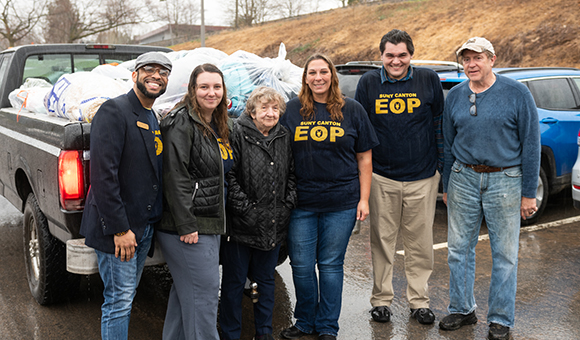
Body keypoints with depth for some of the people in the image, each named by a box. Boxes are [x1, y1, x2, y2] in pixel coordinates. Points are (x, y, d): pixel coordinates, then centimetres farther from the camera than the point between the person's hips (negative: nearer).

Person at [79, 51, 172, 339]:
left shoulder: (153, 119, 15)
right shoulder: (114, 111, -13)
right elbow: (103, 174, -21)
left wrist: (152, 222, 11)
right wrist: (119, 229, -22)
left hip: (145, 226, 8)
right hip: (118, 230, -8)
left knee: (127, 297, 18)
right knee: (119, 300, -1)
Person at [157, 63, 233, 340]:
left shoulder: (221, 125, 13)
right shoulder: (181, 122, -13)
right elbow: (175, 177, -19)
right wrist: (187, 226, -21)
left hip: (210, 224, 9)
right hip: (188, 226, -9)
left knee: (185, 291, 18)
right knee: (204, 292, -3)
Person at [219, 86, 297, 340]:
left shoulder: (285, 137, 8)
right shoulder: (238, 133, -9)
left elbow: (292, 174, 14)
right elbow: (228, 176, -14)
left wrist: (287, 204, 2)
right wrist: (246, 209, -16)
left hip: (274, 224, 5)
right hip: (242, 225, -5)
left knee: (266, 278, 17)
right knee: (234, 281, 7)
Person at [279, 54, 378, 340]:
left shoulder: (352, 110, 4)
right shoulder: (291, 110, 6)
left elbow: (364, 158, 6)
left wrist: (364, 199, 0)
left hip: (341, 203, -1)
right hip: (300, 203, 1)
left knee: (331, 265, 6)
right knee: (301, 265, 6)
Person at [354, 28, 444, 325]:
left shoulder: (429, 80, 1)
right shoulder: (369, 83, 2)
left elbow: (440, 124, 8)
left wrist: (441, 165, 6)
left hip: (422, 178, 0)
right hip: (381, 177, 0)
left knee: (420, 242, 7)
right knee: (382, 240, 8)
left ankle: (419, 301, 23)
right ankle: (381, 300, 23)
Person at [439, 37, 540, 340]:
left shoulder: (517, 93, -5)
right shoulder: (455, 96, 6)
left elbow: (531, 144, -4)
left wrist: (529, 193, -6)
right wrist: (447, 187, 13)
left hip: (505, 181, -3)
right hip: (463, 178, 3)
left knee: (505, 254, 4)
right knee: (459, 249, 8)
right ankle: (462, 309, 26)